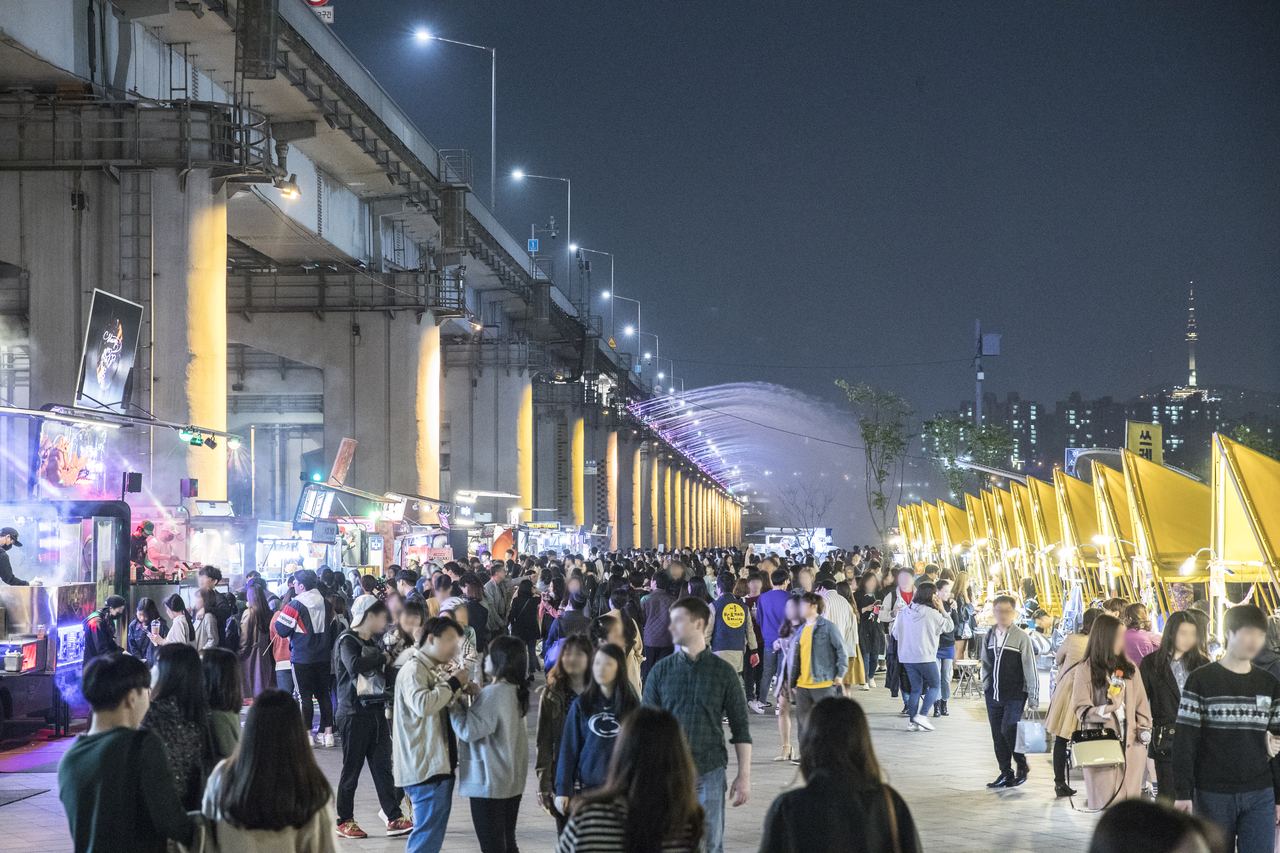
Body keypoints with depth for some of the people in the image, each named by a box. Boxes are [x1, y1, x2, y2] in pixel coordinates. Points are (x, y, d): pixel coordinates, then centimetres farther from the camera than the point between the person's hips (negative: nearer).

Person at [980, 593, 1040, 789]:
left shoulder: (1021, 637, -7)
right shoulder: (989, 635, 8)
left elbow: (1030, 668, -5)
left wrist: (1033, 697, -5)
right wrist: (986, 688, 12)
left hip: (1015, 695, -5)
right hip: (993, 695, 5)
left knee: (1008, 730, -15)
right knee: (997, 734, 6)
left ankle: (1022, 766, 7)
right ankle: (1006, 773, 16)